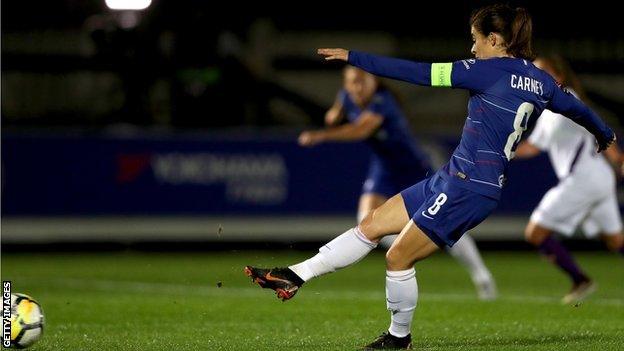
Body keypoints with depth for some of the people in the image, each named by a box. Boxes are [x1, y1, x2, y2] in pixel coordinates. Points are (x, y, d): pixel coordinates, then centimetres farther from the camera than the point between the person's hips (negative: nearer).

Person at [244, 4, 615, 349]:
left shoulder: (490, 71, -15)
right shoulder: (540, 80, 9)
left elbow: (419, 73, -14)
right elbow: (577, 108, 24)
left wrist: (353, 57, -9)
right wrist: (605, 133, 47)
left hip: (468, 189, -9)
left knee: (398, 258, 1)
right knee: (371, 226, 8)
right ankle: (295, 276, 10)